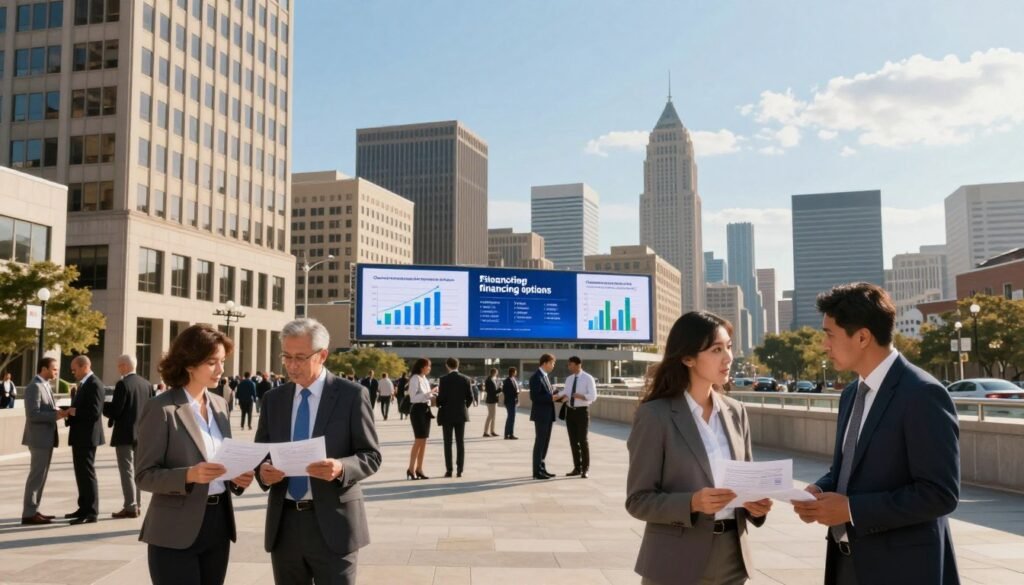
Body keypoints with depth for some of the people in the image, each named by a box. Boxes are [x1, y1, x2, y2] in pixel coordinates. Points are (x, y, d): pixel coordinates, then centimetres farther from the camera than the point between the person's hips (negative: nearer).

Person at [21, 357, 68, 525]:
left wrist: (58, 412, 1)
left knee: (40, 476, 13)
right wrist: (56, 414, -23)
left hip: (46, 438, 10)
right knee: (36, 476, -6)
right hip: (39, 438, -10)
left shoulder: (45, 386, 16)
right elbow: (33, 414, -22)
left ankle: (33, 510, 19)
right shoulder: (34, 387, -15)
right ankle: (28, 514, -2)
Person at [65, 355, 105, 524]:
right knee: (81, 473, 16)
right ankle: (84, 508, 25)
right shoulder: (84, 384, 16)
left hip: (87, 436, -10)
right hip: (79, 435, 10)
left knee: (87, 473, -6)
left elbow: (94, 412, -24)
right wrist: (70, 412, 1)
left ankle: (91, 512, -2)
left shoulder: (94, 384, -16)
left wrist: (74, 411, -14)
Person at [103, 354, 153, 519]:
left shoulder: (122, 384, -14)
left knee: (126, 470, -2)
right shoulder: (146, 384, 6)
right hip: (141, 434, 7)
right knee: (136, 470, 15)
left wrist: (103, 405, 1)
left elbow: (115, 410, -17)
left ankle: (130, 507, -2)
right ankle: (137, 504, 19)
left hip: (125, 434, -7)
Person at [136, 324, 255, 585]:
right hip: (176, 532, -6)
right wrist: (189, 475, -27)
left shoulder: (219, 404, 9)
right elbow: (145, 475, -12)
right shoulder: (161, 409, -11)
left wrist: (236, 477, -3)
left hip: (218, 523, 7)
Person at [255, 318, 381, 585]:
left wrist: (341, 468, -25)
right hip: (284, 524, 4)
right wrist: (263, 469, -11)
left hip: (331, 524, -4)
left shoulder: (351, 395, -5)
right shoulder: (273, 398, 9)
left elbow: (371, 455, -5)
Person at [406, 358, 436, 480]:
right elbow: (414, 398, -18)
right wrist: (428, 393, -23)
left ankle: (419, 469, 13)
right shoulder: (415, 379, -12)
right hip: (418, 410, -9)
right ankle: (411, 469, -2)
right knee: (418, 441, -9)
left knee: (423, 441, 8)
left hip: (426, 410, 9)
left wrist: (432, 394, 3)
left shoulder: (424, 379, 15)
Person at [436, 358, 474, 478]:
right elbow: (470, 397, 0)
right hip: (461, 414, 3)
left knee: (448, 443, 2)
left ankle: (449, 470, 1)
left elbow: (441, 397, -12)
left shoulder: (443, 379, -10)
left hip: (447, 414, -3)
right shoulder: (466, 379, 1)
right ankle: (460, 470, 4)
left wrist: (439, 405, 9)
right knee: (460, 442, 6)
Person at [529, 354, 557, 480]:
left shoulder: (544, 376, 16)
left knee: (545, 442, 12)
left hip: (548, 415, 9)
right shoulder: (536, 377, -14)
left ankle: (541, 468, 19)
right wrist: (551, 397, -22)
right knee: (540, 442, -5)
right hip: (540, 415, -9)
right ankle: (537, 471, 0)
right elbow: (534, 397, -21)